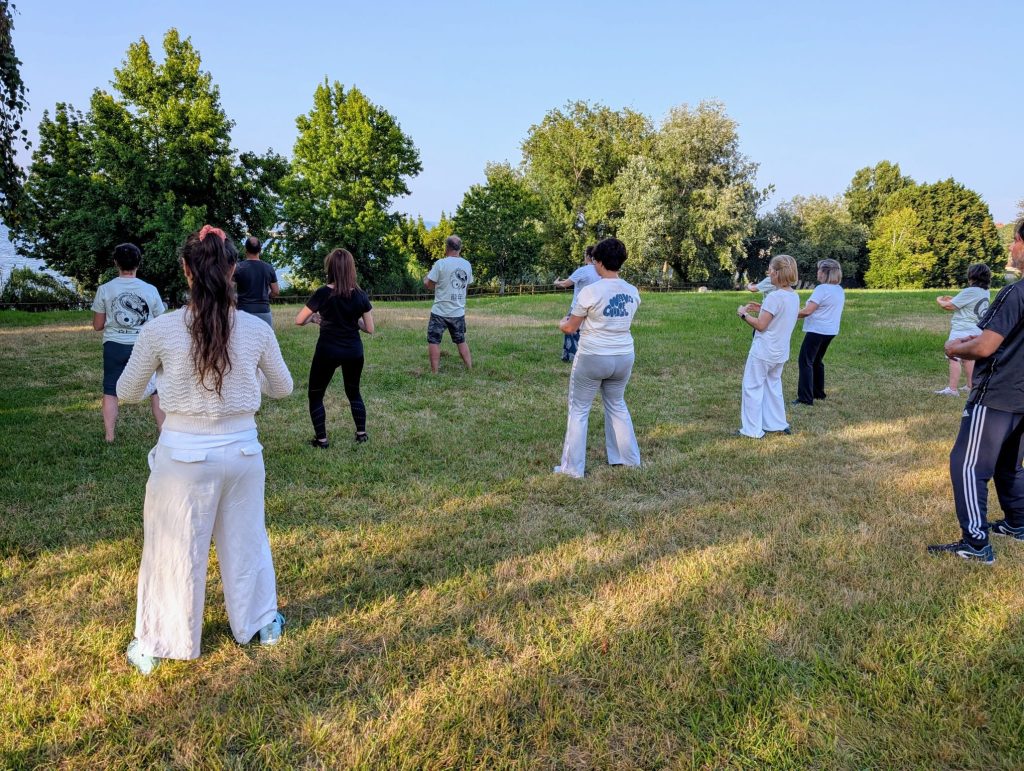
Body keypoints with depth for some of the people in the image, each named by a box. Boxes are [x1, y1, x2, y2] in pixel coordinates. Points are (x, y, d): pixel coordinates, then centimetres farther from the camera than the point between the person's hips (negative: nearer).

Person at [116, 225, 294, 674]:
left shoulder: (160, 330, -13)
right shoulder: (256, 330, -9)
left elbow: (126, 393, 3)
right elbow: (282, 388, 8)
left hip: (184, 453, -2)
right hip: (241, 449, 2)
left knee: (173, 551, 16)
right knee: (245, 541, 22)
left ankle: (155, 646, 33)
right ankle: (261, 624, 41)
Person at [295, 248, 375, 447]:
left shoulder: (323, 293, -13)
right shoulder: (361, 295, -4)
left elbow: (299, 320, -5)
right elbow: (369, 329, 1)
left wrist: (314, 318, 14)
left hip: (328, 351, -3)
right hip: (353, 351, 4)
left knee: (315, 395, 13)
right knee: (353, 392, 24)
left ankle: (321, 439, 12)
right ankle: (361, 433, 23)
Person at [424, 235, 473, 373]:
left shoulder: (441, 263, -12)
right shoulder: (467, 265, 3)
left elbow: (428, 284, -9)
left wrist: (425, 278, 14)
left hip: (440, 311, -5)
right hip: (459, 312, 5)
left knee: (433, 341, 6)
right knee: (461, 341, 18)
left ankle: (434, 372, 5)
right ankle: (470, 370, 20)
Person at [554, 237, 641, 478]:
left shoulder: (591, 291, -15)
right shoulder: (632, 292, 1)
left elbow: (570, 328, -7)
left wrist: (562, 323, 16)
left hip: (592, 358, -5)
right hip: (623, 357, 5)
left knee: (579, 410, 9)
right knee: (617, 405, 24)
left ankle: (572, 467, 13)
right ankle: (628, 458, 31)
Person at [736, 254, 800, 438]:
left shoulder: (775, 297, -22)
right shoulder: (794, 297, 5)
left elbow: (760, 325, -19)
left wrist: (743, 313, -6)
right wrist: (762, 310, 10)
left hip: (763, 352, -8)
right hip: (780, 352, 8)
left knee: (753, 388, 2)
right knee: (773, 386, 20)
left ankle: (753, 430, 7)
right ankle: (777, 424, 26)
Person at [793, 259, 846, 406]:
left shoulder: (822, 289, -18)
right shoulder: (840, 290, 10)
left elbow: (807, 311, -23)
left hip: (817, 330, -9)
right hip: (830, 330, 9)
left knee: (806, 362, -6)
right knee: (817, 361, 21)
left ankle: (805, 398, -10)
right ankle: (819, 392, 28)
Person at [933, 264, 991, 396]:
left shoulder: (970, 292, -18)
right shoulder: (985, 292, 9)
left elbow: (949, 306, -14)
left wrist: (939, 300, 6)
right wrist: (953, 300, 15)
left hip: (962, 331, -9)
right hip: (975, 331, 9)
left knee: (954, 358, -7)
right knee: (968, 358, 20)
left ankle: (952, 389, -10)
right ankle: (970, 386, 26)